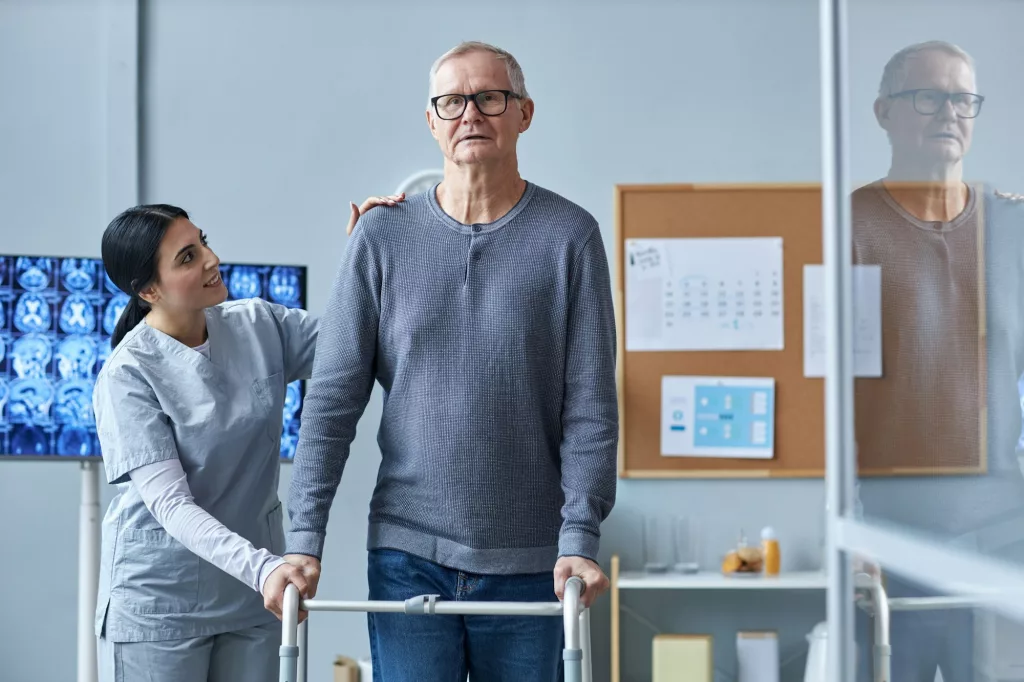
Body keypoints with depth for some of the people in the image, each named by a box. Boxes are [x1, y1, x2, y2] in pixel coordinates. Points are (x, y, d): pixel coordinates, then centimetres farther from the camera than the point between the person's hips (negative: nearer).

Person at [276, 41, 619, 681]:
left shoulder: (569, 236, 0)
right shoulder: (383, 236, 3)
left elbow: (591, 407, -3)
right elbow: (333, 400, 1)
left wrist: (580, 539, -11)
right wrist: (305, 538, -5)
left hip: (529, 560, 0)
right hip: (408, 554, 1)